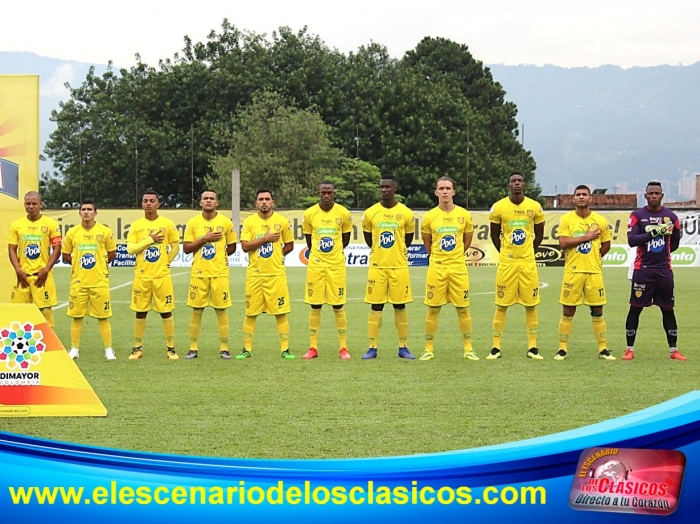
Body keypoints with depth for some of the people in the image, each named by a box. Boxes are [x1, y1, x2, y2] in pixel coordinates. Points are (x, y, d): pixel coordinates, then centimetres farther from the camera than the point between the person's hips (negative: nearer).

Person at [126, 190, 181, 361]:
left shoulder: (167, 224, 1)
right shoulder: (136, 225, 2)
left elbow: (175, 246, 10)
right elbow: (130, 249, -6)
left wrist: (166, 262, 3)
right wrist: (150, 239, -12)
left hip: (162, 276, -1)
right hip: (141, 276, 1)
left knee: (166, 312, 0)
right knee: (140, 312, 5)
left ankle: (170, 348, 9)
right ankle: (138, 348, 14)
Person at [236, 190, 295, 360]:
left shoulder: (282, 221, 3)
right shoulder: (249, 222, 1)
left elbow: (289, 245, 11)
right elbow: (245, 246, -9)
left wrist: (277, 255, 1)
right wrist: (265, 239, -14)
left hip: (276, 274, 0)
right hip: (254, 274, 0)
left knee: (281, 312, -1)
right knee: (251, 313, 4)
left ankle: (285, 349, 5)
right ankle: (247, 349, 12)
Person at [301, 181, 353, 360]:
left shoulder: (343, 213, -3)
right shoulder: (309, 214, -2)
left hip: (336, 265, -1)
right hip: (315, 265, 1)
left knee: (338, 306, 1)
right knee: (315, 306, 3)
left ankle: (344, 348, 7)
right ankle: (313, 348, 9)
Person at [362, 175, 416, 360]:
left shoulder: (406, 213, -1)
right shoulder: (370, 213, 1)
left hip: (399, 266, 0)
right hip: (377, 266, 0)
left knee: (400, 306, 4)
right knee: (375, 307, 1)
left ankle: (403, 347, 10)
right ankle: (372, 348, 4)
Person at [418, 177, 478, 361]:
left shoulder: (464, 215, 1)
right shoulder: (429, 217, -1)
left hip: (458, 268, 0)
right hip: (436, 268, 0)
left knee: (463, 309, 3)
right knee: (433, 309, 2)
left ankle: (468, 349, 11)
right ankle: (429, 349, 10)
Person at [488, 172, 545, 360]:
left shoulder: (535, 207, 0)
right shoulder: (498, 207, -3)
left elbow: (539, 234, 13)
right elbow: (494, 234, 9)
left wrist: (528, 251, 11)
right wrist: (505, 251, 8)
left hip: (528, 262, 1)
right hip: (506, 262, -1)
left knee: (531, 305, 2)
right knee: (501, 305, 0)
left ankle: (532, 347, 9)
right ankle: (496, 348, 6)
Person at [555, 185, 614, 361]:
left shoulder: (600, 221, 5)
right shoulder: (566, 219, 0)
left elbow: (606, 245, 14)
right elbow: (562, 243, -12)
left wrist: (593, 258, 6)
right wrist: (586, 237, -12)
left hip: (594, 271, 1)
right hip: (572, 271, -1)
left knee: (597, 311, 5)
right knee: (568, 311, 2)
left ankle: (603, 349, 11)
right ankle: (562, 349, 9)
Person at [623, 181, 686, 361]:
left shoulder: (671, 216, 4)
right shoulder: (637, 215, -2)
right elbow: (631, 240, -14)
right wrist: (653, 233, -22)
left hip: (664, 270, 2)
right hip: (643, 270, -2)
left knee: (668, 309, 6)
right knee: (635, 308, 2)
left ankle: (673, 350, 13)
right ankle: (629, 349, 10)